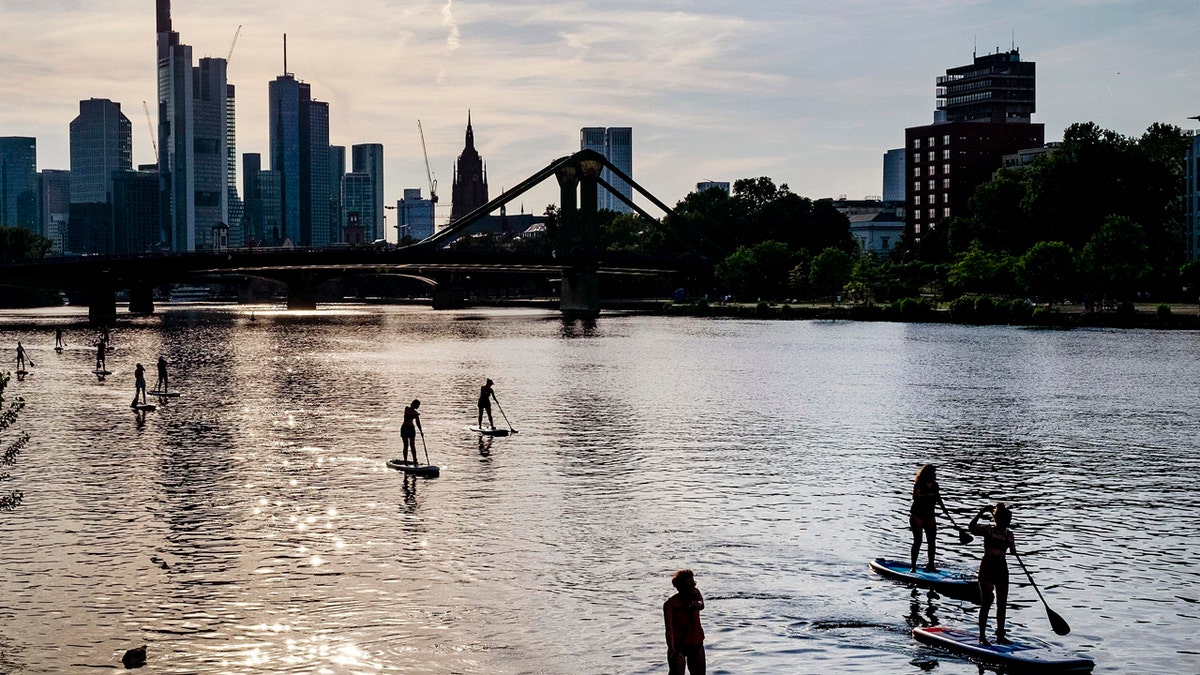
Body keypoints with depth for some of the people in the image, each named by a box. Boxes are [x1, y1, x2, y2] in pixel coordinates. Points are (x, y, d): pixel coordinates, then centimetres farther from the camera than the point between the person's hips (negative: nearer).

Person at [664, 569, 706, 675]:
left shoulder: (695, 593, -3)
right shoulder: (670, 604, -17)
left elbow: (701, 605, -23)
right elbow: (669, 628, -23)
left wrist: (697, 604, -46)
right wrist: (672, 649, -33)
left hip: (696, 643, 5)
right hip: (678, 646, -5)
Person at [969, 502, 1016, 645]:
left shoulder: (1008, 534, 10)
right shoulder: (988, 530, -6)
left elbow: (1013, 551, 7)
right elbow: (971, 527, -22)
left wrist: (1010, 544, -13)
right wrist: (981, 512, -26)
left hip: (1002, 569, 6)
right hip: (987, 568, -6)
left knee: (1002, 603, 8)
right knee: (986, 603, -6)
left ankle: (1000, 635, 18)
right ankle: (982, 636, -2)